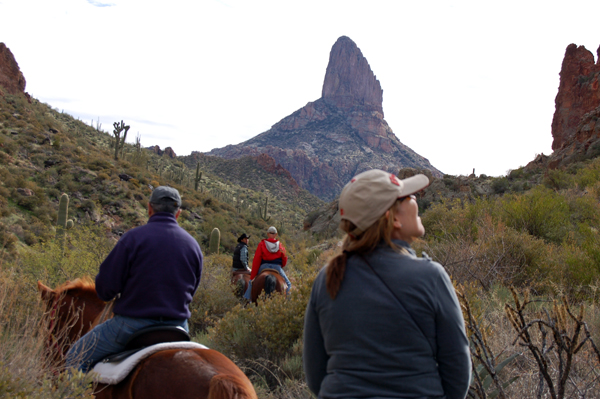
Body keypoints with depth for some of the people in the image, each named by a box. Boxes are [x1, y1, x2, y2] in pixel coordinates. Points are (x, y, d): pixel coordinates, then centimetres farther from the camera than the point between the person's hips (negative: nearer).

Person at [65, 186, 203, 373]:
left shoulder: (134, 237, -12)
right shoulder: (193, 245, 2)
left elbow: (106, 286, -11)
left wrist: (114, 295, 11)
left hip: (133, 324, -5)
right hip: (177, 327, 5)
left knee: (76, 357, 13)